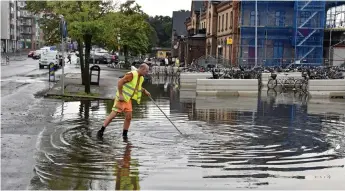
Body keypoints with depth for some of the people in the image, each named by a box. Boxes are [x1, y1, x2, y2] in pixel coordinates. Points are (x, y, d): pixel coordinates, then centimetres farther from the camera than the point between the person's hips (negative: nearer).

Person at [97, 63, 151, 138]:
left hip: (128, 99, 8)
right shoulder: (131, 74, -17)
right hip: (121, 98, -8)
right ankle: (101, 131, 1)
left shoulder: (141, 78, 10)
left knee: (128, 117, 3)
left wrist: (145, 91, 11)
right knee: (113, 114, -7)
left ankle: (124, 134, 14)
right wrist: (120, 95, -22)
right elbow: (120, 82, -20)